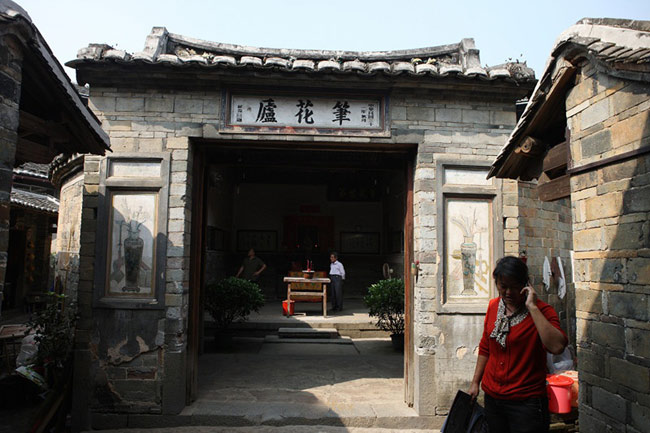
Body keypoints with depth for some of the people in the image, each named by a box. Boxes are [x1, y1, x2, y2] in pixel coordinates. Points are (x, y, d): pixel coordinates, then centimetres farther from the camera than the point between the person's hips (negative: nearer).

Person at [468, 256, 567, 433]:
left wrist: (533, 307, -29)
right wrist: (475, 382, 14)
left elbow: (557, 347, -32)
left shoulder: (542, 311, -13)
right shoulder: (493, 306, 4)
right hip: (492, 398, 5)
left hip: (526, 403, -5)